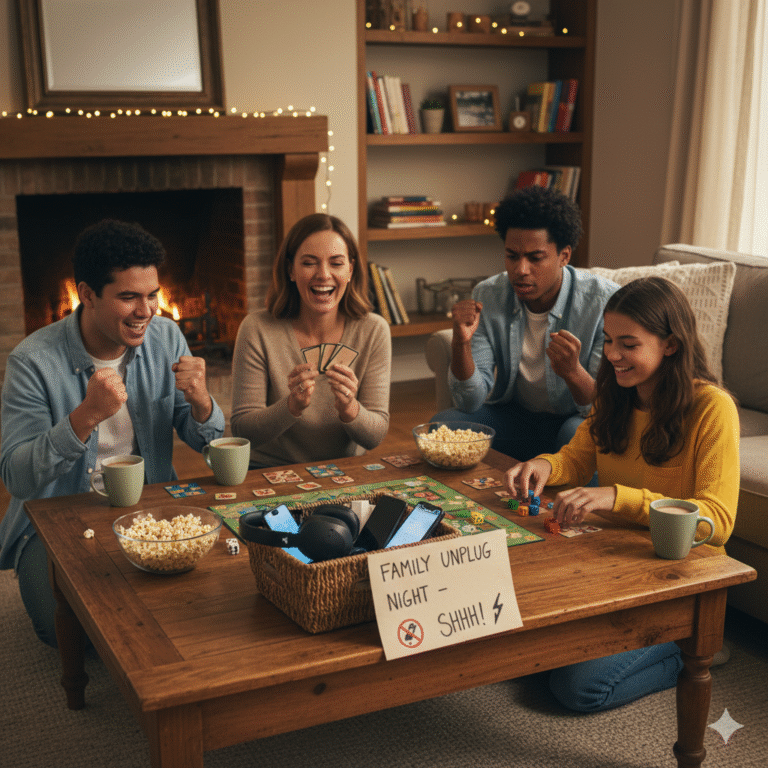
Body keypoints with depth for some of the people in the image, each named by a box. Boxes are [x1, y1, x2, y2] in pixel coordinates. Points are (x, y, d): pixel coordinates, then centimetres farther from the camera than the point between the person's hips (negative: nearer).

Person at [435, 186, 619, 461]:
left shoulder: (605, 301, -21)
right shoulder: (487, 296, -11)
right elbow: (471, 402, -14)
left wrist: (572, 372, -45)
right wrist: (461, 343, -32)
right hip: (514, 415, 3)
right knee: (443, 423, -19)